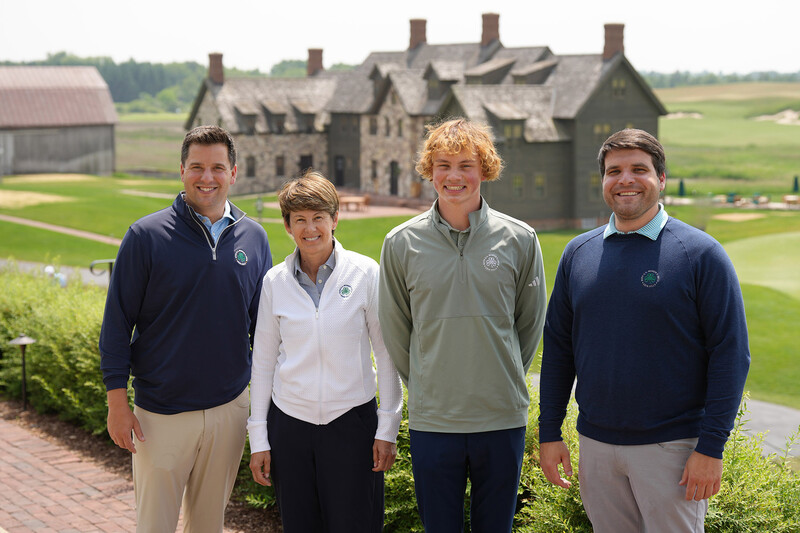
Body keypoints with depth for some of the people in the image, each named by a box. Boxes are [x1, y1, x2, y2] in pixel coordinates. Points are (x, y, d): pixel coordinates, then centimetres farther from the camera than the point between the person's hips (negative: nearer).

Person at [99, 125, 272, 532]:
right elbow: (117, 323, -4)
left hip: (230, 408, 3)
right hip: (161, 414, -3)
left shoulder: (253, 238, 3)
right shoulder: (146, 236, -7)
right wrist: (117, 404, -8)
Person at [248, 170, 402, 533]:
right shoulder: (275, 281, 2)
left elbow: (387, 353, -1)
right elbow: (263, 360, 7)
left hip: (352, 421, -2)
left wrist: (387, 428, -3)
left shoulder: (366, 274, -4)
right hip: (289, 423, 2)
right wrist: (258, 438, 6)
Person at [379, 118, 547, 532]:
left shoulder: (519, 239, -2)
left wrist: (505, 379, 10)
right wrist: (423, 385, 10)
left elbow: (531, 322, 9)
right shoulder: (402, 243, -2)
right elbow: (394, 329, 8)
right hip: (431, 419, 0)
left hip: (503, 418, 0)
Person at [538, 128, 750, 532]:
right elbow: (557, 347, 11)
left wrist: (711, 447, -12)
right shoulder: (578, 253, 7)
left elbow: (731, 355, -8)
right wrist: (549, 433, 7)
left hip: (672, 447, -4)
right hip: (595, 445, 4)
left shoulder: (700, 253, -6)